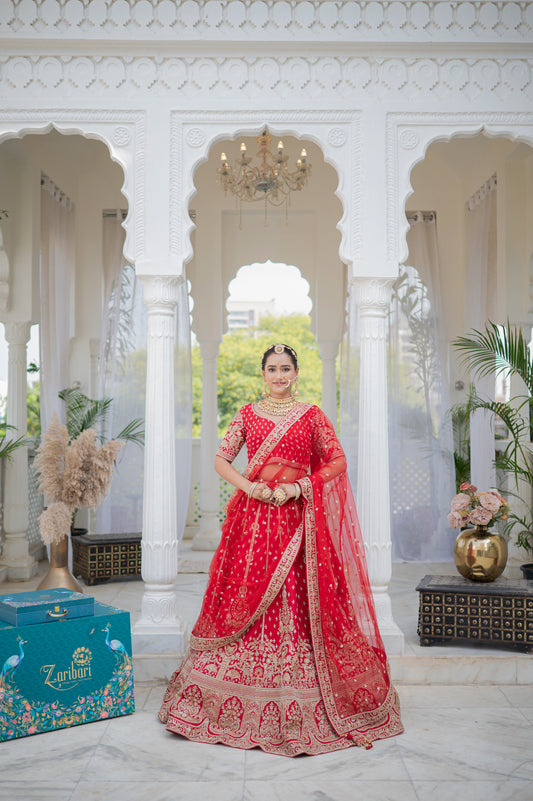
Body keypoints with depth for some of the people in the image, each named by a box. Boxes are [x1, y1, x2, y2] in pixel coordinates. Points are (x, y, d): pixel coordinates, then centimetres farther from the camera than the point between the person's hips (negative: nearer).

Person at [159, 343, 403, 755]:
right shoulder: (248, 414, 9)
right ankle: (243, 698, 16)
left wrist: (300, 486, -10)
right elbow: (221, 459, 7)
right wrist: (247, 485, -10)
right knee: (247, 595, 1)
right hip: (254, 515, 1)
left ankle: (300, 702, 11)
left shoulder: (312, 415, 5)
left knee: (298, 600, -2)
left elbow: (337, 461, 2)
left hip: (297, 516, -1)